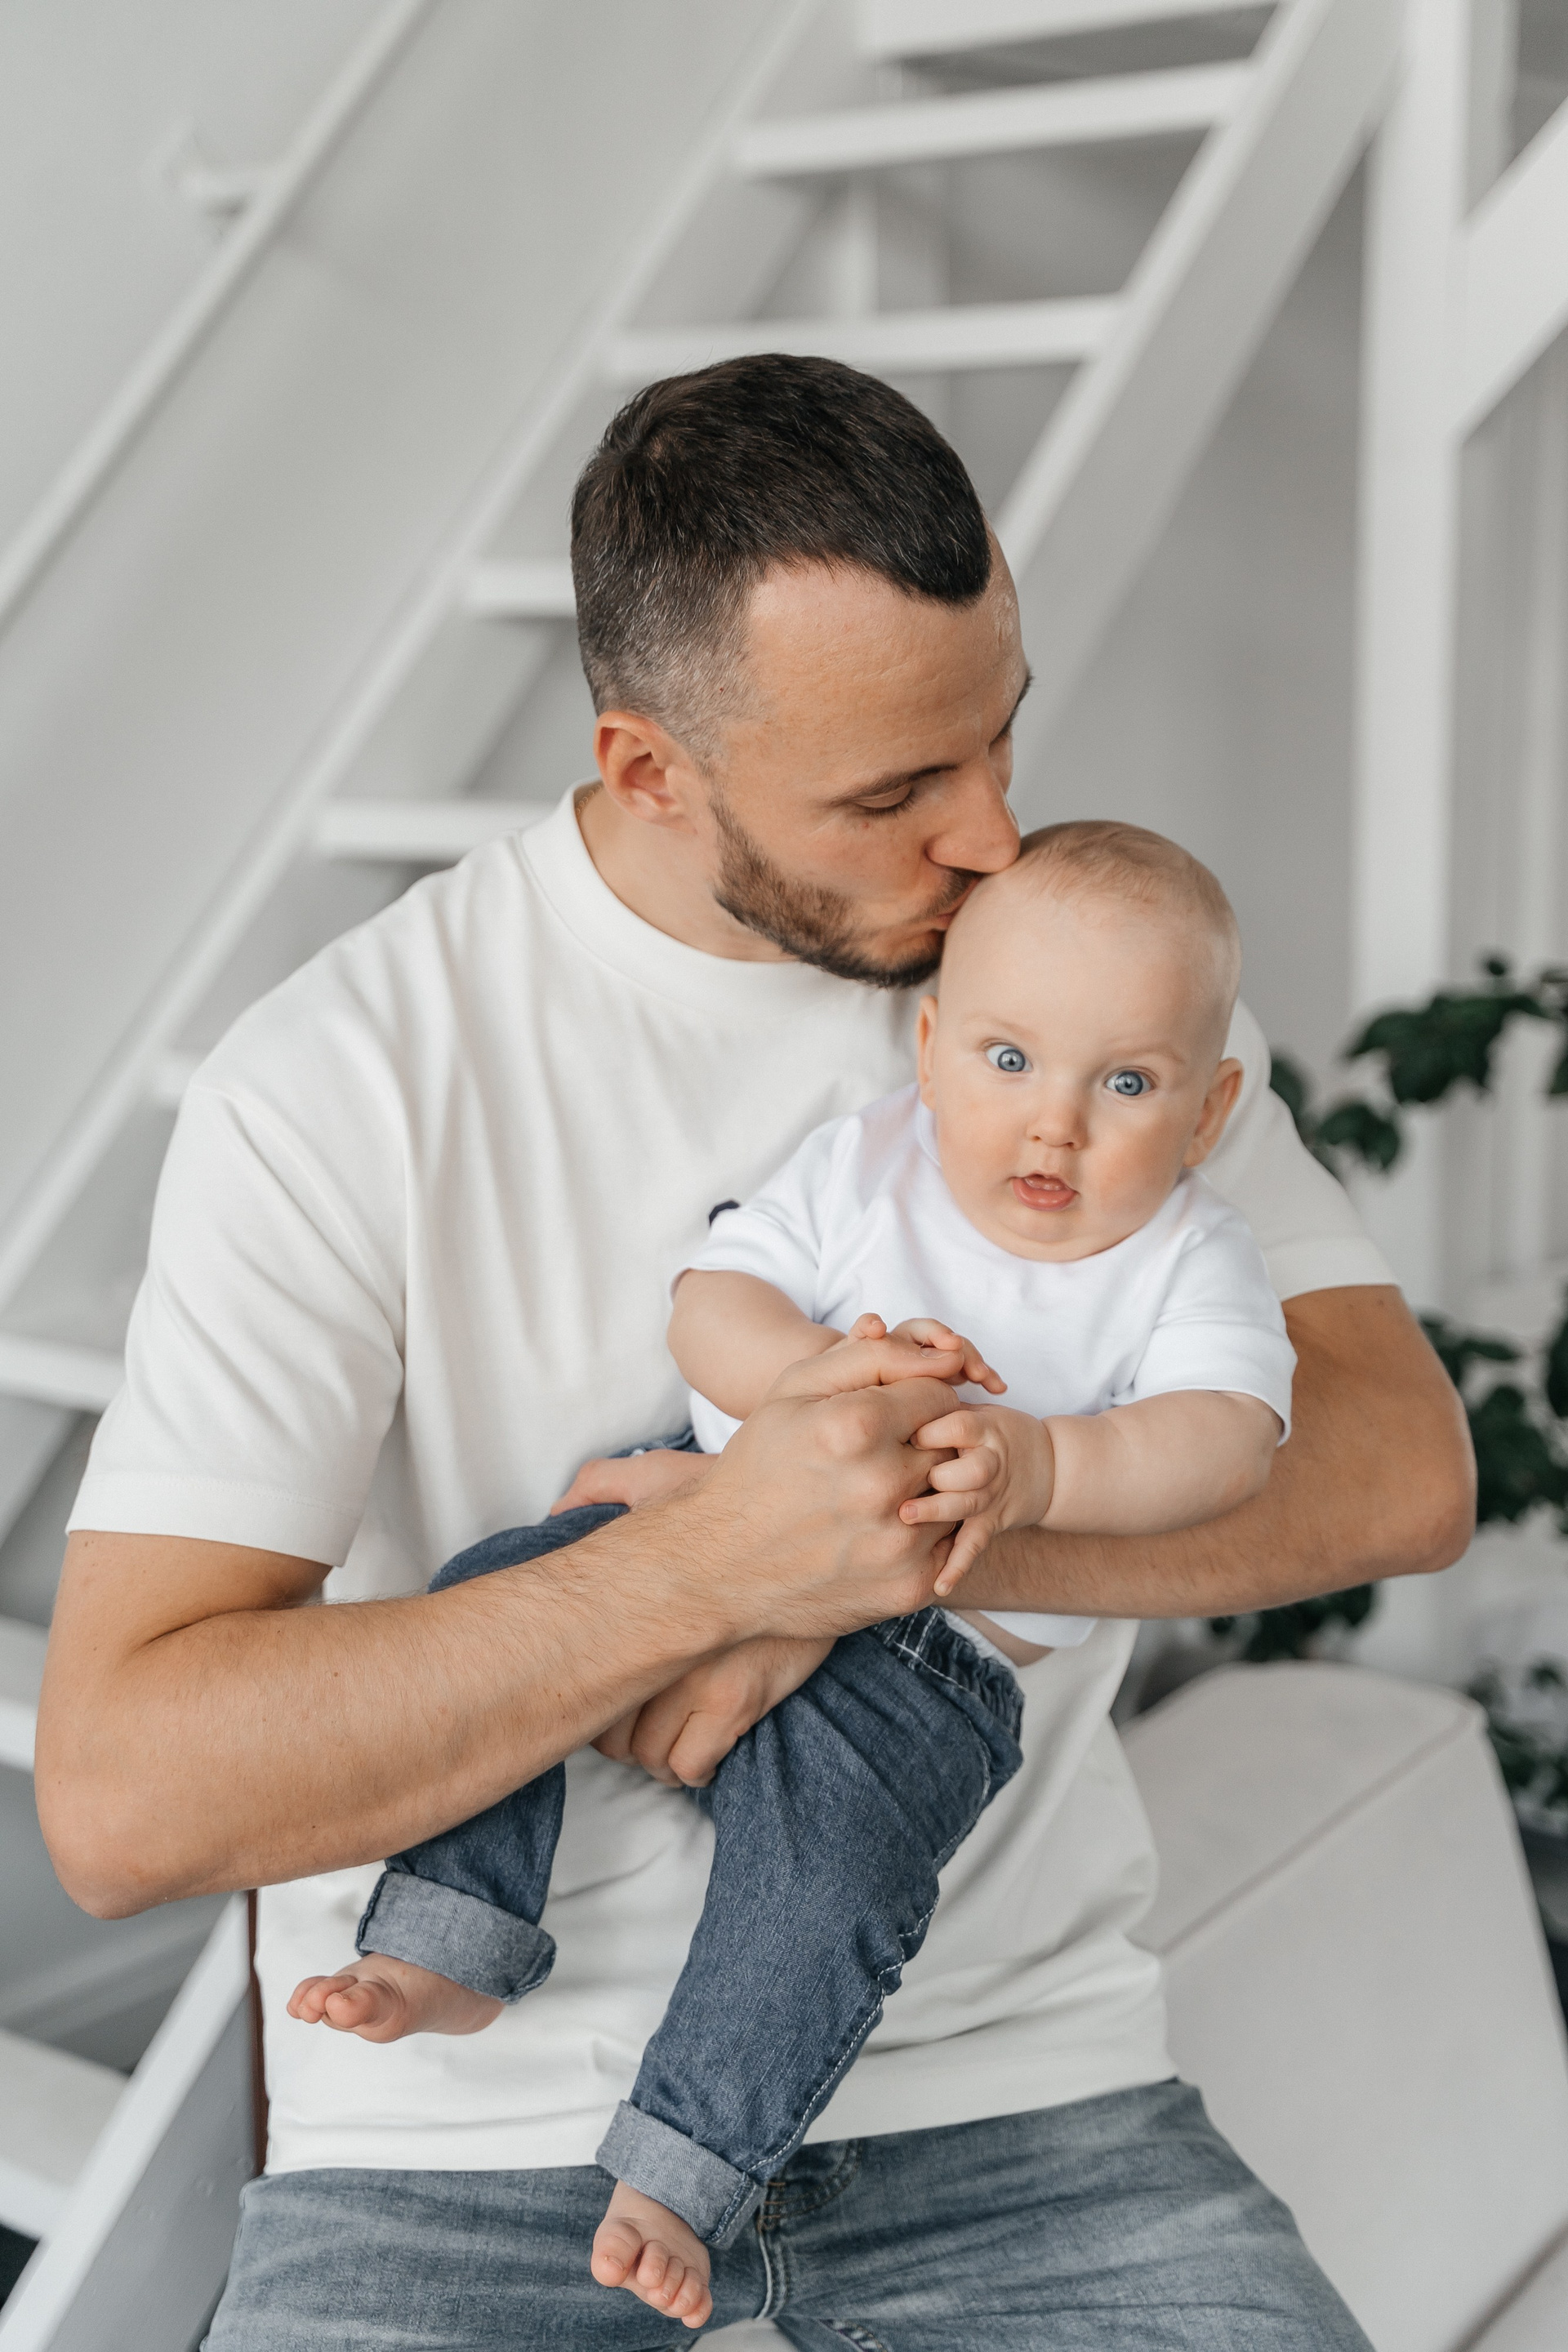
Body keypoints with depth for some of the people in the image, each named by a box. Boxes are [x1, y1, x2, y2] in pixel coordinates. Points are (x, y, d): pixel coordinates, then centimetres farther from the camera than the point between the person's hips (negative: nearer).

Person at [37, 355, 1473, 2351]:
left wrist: (878, 1544, -21)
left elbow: (1402, 1468, -10)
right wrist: (708, 1566, -31)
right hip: (474, 2110, -2)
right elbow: (118, 1797, -19)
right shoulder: (338, 1080, -13)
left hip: (991, 2060, 2)